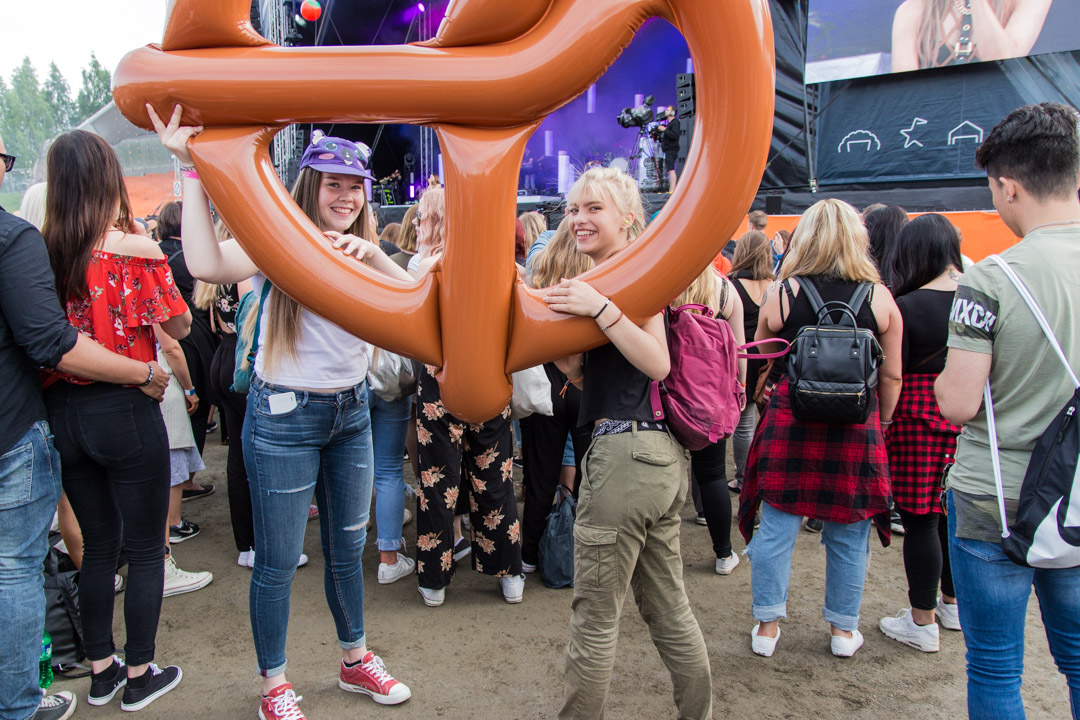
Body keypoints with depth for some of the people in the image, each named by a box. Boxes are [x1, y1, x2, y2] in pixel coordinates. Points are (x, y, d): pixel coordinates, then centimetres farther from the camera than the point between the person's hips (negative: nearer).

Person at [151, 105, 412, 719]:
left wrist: (371, 253, -25)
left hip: (352, 411, 6)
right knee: (278, 562, 6)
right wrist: (193, 169, -29)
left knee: (348, 548, 18)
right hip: (285, 416, -5)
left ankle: (355, 660, 37)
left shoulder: (360, 249, 7)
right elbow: (208, 264, -31)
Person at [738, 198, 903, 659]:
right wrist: (881, 424, 16)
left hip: (790, 421, -1)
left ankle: (767, 626, 17)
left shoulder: (782, 293, -3)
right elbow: (892, 376, 3)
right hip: (856, 427, 1)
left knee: (777, 526, 8)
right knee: (848, 535, 13)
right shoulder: (880, 297, -1)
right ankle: (843, 630, 28)